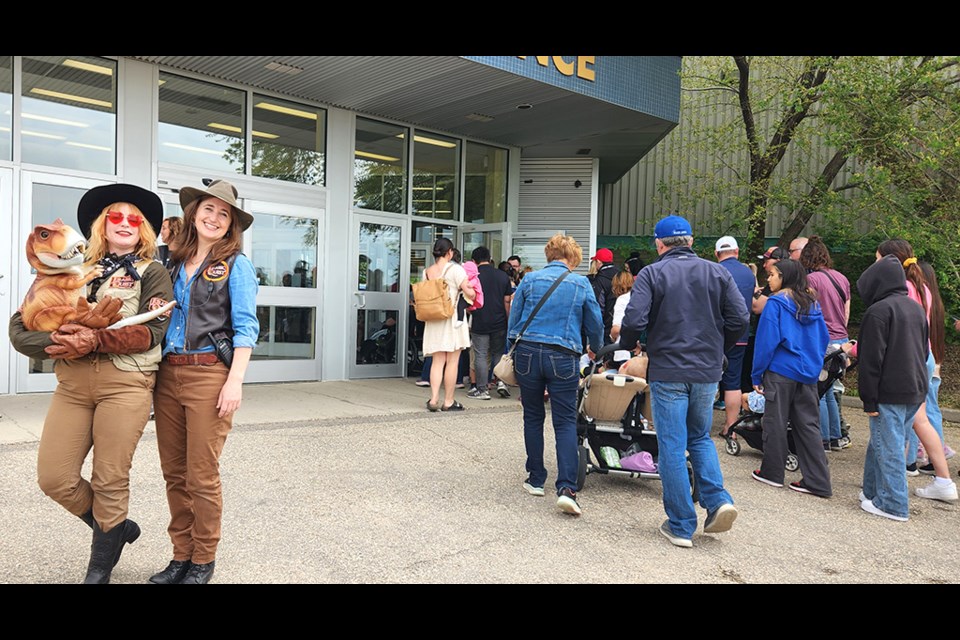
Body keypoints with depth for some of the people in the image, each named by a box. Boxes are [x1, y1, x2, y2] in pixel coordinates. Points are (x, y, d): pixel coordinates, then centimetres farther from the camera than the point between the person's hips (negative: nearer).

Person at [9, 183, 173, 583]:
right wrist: (57, 341, -11)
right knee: (54, 479, 1)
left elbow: (152, 330, -8)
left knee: (109, 480, 0)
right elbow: (21, 327, 10)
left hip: (126, 382, -4)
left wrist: (95, 340, -19)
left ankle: (99, 569, 20)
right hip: (72, 383, 4)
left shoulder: (152, 273, 8)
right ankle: (115, 527, 28)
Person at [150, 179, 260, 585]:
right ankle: (181, 556, 25)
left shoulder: (236, 265, -1)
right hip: (168, 373, 5)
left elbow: (246, 326, -7)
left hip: (210, 374, -5)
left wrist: (235, 381, -15)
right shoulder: (175, 263, 15)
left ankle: (203, 561, 16)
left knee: (201, 476, -1)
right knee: (173, 473, 11)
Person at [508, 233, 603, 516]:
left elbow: (513, 320, 7)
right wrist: (595, 350, 29)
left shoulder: (530, 280, 6)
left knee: (533, 417, 14)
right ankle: (566, 488, -10)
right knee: (565, 422, 1)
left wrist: (514, 352, 16)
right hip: (563, 357, -1)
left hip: (528, 353, 2)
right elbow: (595, 325, 11)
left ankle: (536, 479, 21)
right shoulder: (581, 284, 4)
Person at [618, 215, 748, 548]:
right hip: (708, 371, 4)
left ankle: (681, 526, 11)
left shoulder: (651, 274, -6)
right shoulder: (717, 273, 5)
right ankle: (718, 500, 6)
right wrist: (717, 348, 16)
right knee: (700, 438, 22)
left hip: (667, 372, -4)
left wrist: (627, 345, 5)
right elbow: (740, 318, 1)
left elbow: (634, 321, -16)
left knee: (672, 448, 4)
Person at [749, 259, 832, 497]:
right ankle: (817, 481, 9)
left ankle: (772, 472, 17)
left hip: (781, 372, -6)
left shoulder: (776, 303, -10)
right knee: (808, 425, 8)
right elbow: (823, 338, 15)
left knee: (775, 423, 6)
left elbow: (766, 340, -12)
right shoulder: (813, 304, 9)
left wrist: (756, 375, -5)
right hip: (808, 373, 6)